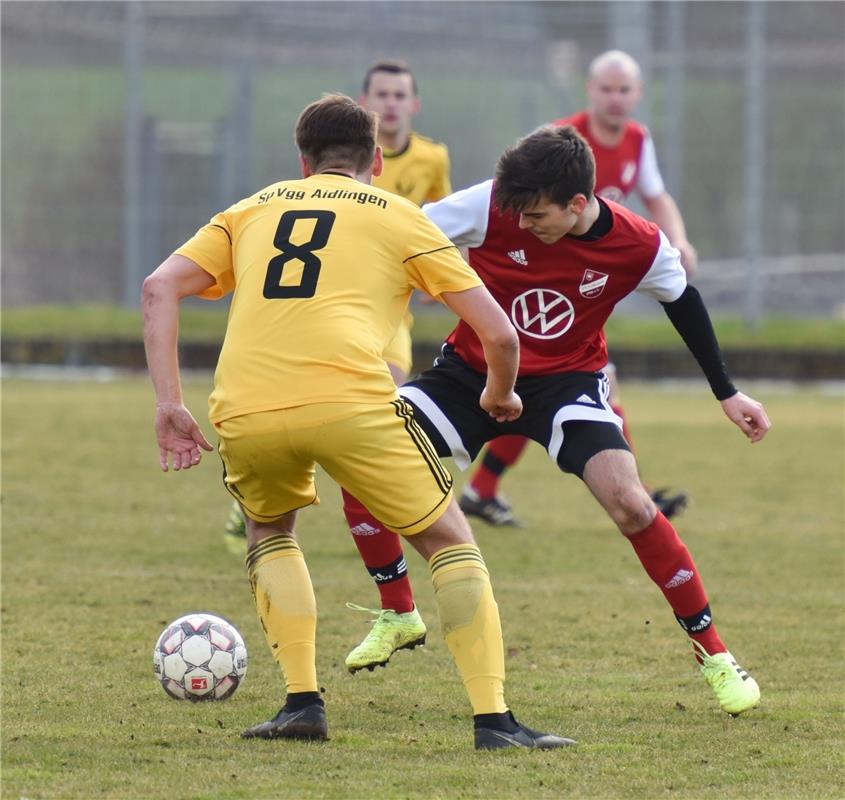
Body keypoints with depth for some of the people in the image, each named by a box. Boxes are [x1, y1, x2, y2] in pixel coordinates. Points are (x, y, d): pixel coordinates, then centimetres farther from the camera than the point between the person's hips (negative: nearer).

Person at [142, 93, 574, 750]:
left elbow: (159, 289, 13)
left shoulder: (254, 210, 28)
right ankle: (493, 719, 2)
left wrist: (169, 403, 10)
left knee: (269, 530, 32)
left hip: (244, 412, 3)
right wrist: (500, 395, 34)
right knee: (449, 542, 15)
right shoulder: (399, 217, 20)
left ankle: (303, 702, 18)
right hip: (350, 400, -2)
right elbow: (498, 332, 14)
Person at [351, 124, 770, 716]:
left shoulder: (640, 246, -17)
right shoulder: (491, 207, -23)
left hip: (566, 379, -1)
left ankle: (713, 654, -8)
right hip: (471, 372, 1)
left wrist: (727, 393, 12)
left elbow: (683, 301, 4)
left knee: (628, 501, -24)